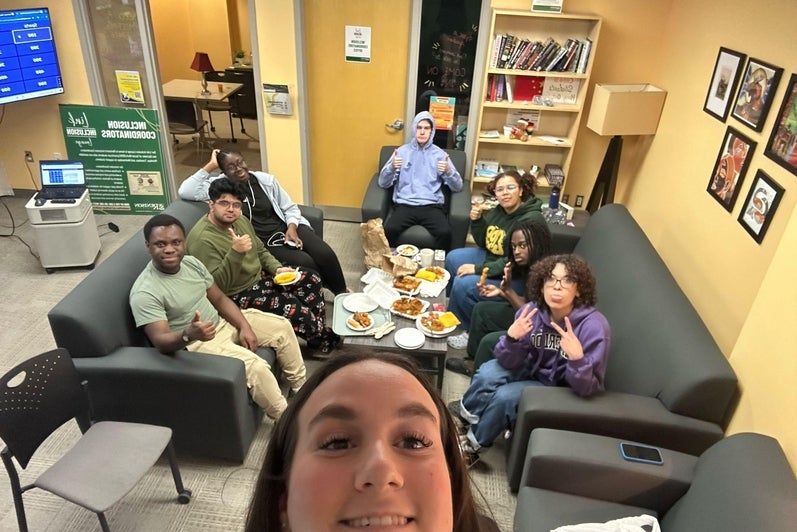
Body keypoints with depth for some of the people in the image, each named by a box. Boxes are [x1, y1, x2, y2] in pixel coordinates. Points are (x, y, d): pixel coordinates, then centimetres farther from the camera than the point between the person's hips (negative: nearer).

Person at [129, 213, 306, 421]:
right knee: (256, 367, -26)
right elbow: (160, 340, -30)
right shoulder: (145, 292, -24)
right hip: (195, 344, -8)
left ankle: (300, 386, 22)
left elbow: (219, 298, 4)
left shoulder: (192, 262, -3)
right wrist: (189, 335, -51)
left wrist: (244, 326, -8)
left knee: (282, 327, 5)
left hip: (222, 322, 8)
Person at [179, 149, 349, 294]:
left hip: (286, 229, 3)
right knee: (306, 263, -25)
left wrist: (292, 228, -10)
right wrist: (210, 166, -13)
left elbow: (290, 207, 10)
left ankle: (342, 292, 7)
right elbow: (185, 192, -18)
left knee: (325, 254, -19)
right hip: (263, 243, -3)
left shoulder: (265, 179, 4)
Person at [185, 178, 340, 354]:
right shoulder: (202, 240, -24)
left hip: (259, 277, 9)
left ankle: (318, 330, 11)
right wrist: (235, 252, -40)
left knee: (311, 280, 2)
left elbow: (260, 251, 16)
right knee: (292, 306, -22)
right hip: (238, 295, -9)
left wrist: (277, 268, -3)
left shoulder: (240, 220, 2)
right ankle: (325, 339, 4)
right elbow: (217, 286, -29)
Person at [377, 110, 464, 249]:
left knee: (445, 233, -29)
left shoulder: (439, 154, 12)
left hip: (432, 206, 0)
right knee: (389, 230, -29)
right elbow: (383, 183, 7)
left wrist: (448, 171, -13)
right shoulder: (402, 151, 13)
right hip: (405, 205, 0)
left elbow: (457, 187, 7)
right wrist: (392, 167, -12)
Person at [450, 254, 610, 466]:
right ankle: (467, 414, 11)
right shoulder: (532, 311, -17)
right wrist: (511, 338, -32)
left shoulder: (594, 326, -28)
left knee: (504, 397, -22)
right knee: (487, 374, -20)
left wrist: (577, 358, -44)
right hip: (533, 369, 4)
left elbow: (587, 388, -25)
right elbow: (510, 363, -12)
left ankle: (472, 444, 5)